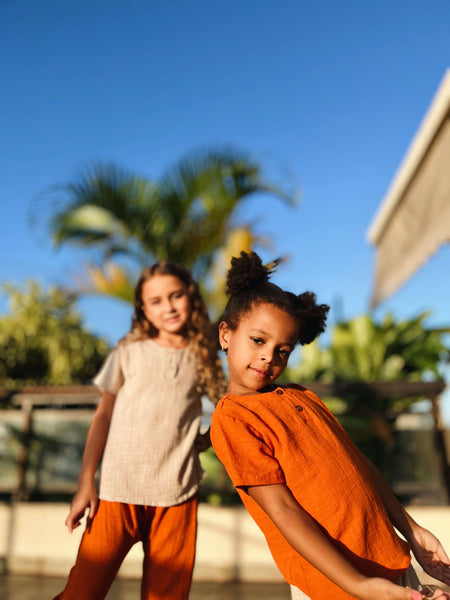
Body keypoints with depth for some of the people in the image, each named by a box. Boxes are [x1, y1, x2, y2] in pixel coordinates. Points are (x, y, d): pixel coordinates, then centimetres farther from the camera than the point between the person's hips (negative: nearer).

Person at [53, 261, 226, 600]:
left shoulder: (203, 358, 7)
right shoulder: (129, 352, 4)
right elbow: (103, 416, 6)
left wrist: (204, 441, 1)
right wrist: (86, 483, 2)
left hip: (177, 495, 1)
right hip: (118, 490, -1)